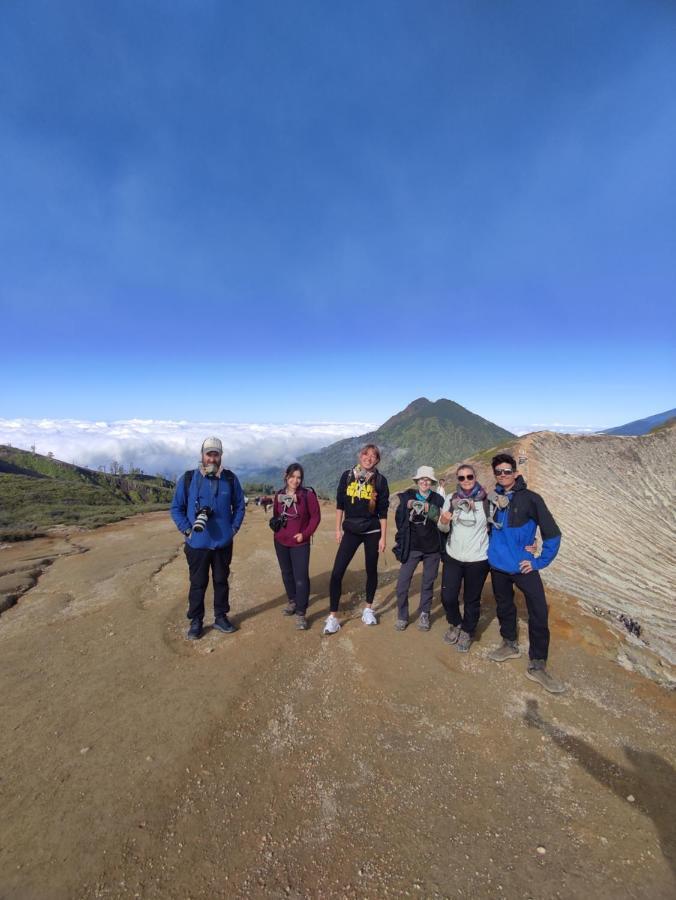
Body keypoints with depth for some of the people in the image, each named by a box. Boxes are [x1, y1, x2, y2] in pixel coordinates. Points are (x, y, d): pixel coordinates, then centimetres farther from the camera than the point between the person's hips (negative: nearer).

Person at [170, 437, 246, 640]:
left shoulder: (230, 478, -2)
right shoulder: (188, 479, -6)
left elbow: (239, 505, 8)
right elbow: (176, 508, 2)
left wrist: (234, 527, 0)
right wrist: (187, 529, -7)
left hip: (223, 543, 2)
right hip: (197, 543, -1)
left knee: (221, 581, 15)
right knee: (197, 583, 11)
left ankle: (221, 617, 32)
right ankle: (196, 622, 28)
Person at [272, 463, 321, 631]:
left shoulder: (308, 494, -11)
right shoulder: (279, 495, 2)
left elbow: (316, 516, -8)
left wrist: (305, 534, -14)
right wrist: (275, 523, -2)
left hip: (300, 543, -4)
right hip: (281, 542, 5)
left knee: (301, 577, -6)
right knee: (287, 573, 19)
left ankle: (301, 613, 4)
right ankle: (292, 601, 39)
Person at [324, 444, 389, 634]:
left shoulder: (380, 480, -4)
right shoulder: (347, 476, -1)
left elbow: (383, 511, -2)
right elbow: (340, 504, 4)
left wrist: (383, 537, -4)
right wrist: (338, 529, 2)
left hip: (372, 531, 0)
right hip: (351, 531, 1)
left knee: (371, 571, 13)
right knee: (337, 572, -5)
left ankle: (368, 608, 35)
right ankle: (332, 616, 8)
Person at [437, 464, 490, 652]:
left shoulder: (487, 500, -9)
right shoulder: (451, 498, -2)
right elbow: (444, 529, 1)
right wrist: (443, 521, -20)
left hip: (478, 559, -2)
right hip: (453, 557, 2)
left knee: (472, 600, 12)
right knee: (448, 597, 6)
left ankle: (467, 632, 38)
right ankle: (455, 624, 36)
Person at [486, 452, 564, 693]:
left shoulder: (530, 499, -12)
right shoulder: (492, 498, 0)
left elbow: (552, 533, -11)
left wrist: (540, 562, -11)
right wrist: (494, 548, 8)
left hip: (523, 566, -3)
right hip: (498, 565, 4)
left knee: (539, 613, -3)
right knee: (504, 606, 18)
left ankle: (537, 666, 14)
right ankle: (509, 645, 40)